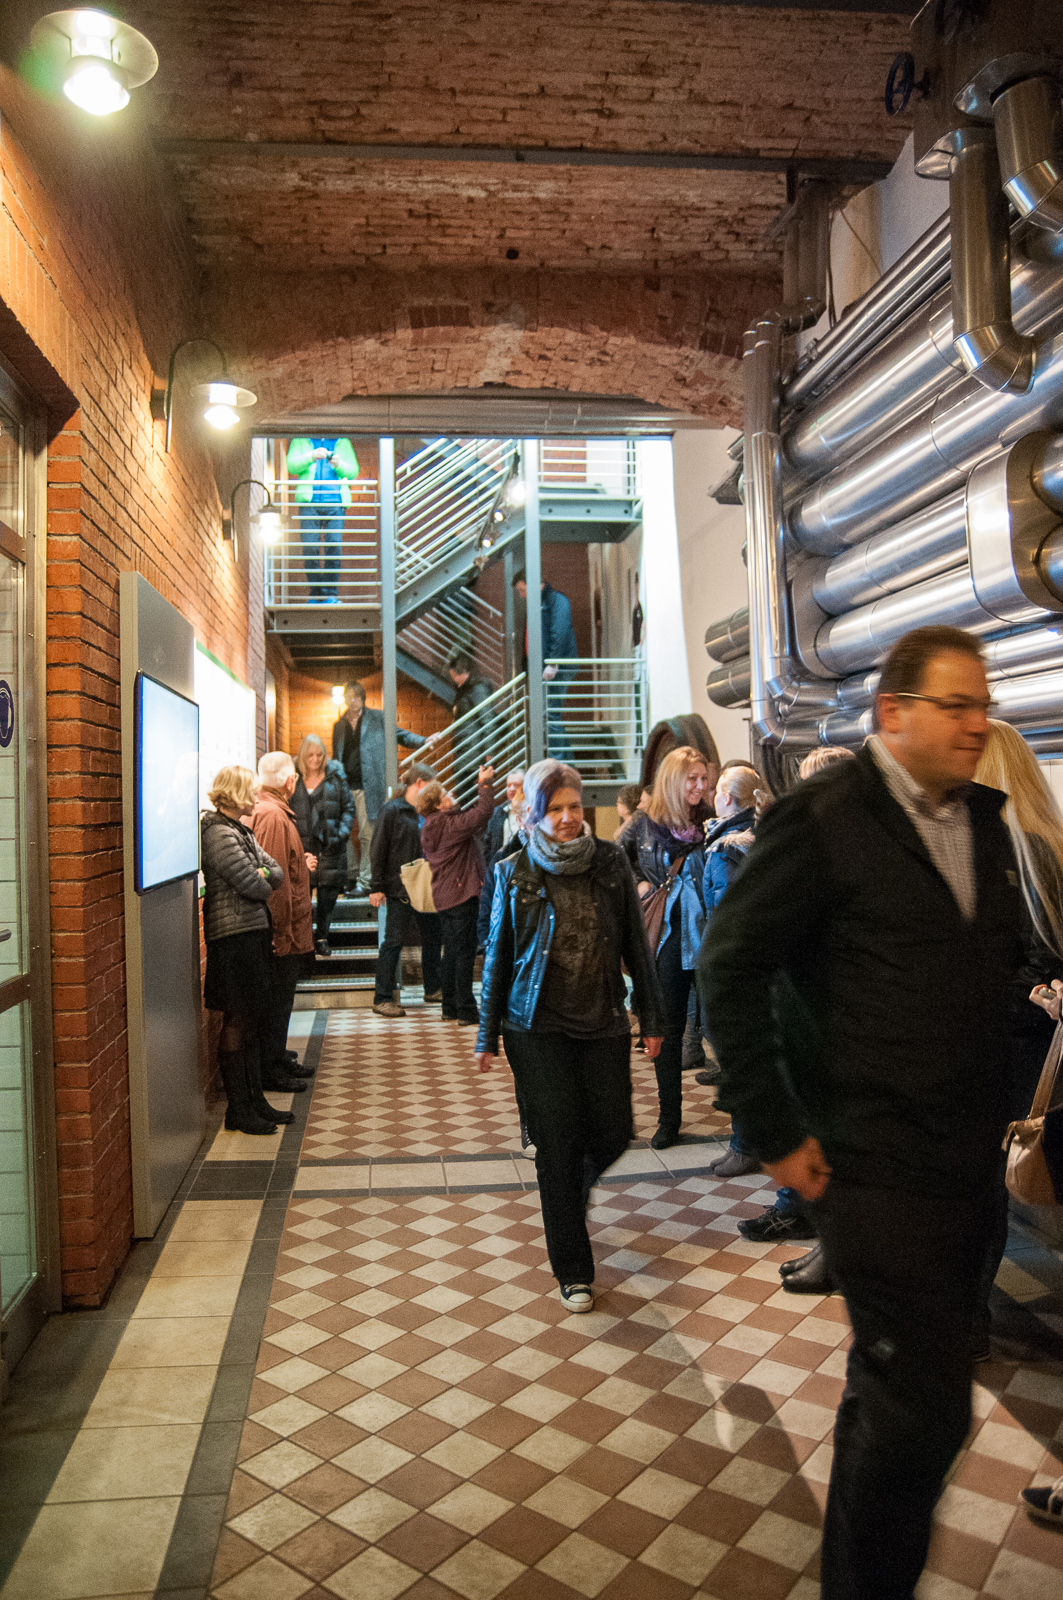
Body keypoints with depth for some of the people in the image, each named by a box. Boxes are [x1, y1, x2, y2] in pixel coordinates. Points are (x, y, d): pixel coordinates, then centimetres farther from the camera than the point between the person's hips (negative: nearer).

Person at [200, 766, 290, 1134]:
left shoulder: (241, 830, 17)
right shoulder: (219, 834, -15)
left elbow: (276, 873, 13)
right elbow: (254, 887, -18)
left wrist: (263, 877, -8)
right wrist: (264, 881, 3)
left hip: (252, 933, 10)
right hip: (234, 936, -10)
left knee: (253, 1021, 14)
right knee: (238, 1024, -3)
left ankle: (254, 1100, 24)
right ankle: (238, 1111, 7)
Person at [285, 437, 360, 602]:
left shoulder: (342, 442, 18)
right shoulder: (300, 441, 16)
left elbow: (353, 471, 8)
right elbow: (292, 465, 1)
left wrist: (339, 464, -13)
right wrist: (311, 457, -16)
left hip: (335, 503, 0)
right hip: (309, 502, 0)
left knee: (334, 547, -9)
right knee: (310, 548, -5)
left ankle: (330, 595, -4)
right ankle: (316, 594, 2)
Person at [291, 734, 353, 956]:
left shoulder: (336, 776, 6)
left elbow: (348, 808, 8)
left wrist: (342, 833, -6)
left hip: (330, 846, 1)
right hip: (301, 845, -1)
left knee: (328, 892, 4)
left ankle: (322, 936, 19)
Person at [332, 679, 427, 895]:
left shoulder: (377, 719, 7)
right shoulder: (339, 725, 18)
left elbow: (400, 735, 7)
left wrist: (424, 741, -10)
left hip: (368, 786, -4)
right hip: (344, 786, 4)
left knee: (367, 834, -5)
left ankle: (365, 881, 1)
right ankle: (352, 874, 18)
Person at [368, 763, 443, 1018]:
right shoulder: (393, 810, -8)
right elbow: (379, 850, -10)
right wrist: (376, 887, -13)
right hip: (399, 889, -7)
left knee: (434, 937, 15)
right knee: (393, 941, -3)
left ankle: (433, 990, 30)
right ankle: (382, 998, 4)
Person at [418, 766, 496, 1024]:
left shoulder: (430, 828, 13)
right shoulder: (449, 824, -16)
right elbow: (483, 811, -23)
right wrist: (485, 783, -11)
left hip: (444, 896, 9)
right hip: (462, 895, -9)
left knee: (452, 952, 15)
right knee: (465, 952, -5)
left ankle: (450, 1008, 21)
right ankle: (466, 1011, -2)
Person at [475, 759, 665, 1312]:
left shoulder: (611, 862, 1)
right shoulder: (514, 873, -2)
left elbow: (635, 945, 5)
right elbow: (499, 955, 4)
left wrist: (652, 1017, 5)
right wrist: (488, 1035, 6)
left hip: (603, 1023, 2)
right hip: (539, 1028, -2)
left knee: (613, 1135, 6)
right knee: (558, 1147, 2)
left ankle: (569, 1194, 43)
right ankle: (573, 1271, 20)